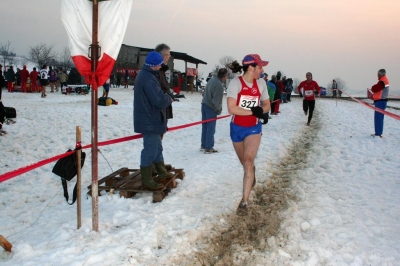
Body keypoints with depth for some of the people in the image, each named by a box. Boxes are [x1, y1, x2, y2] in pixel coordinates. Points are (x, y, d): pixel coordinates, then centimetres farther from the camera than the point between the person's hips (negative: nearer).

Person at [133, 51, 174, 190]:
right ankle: (147, 181, 7)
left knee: (156, 147, 21)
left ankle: (162, 172, 35)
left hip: (149, 119, 11)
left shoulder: (144, 74, 12)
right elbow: (159, 100, -27)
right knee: (150, 150, -2)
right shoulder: (149, 79, -22)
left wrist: (165, 97, 1)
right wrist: (169, 99, -8)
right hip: (150, 120, -11)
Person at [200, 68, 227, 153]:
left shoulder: (212, 79, 2)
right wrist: (219, 110, -4)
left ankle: (203, 146, 26)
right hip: (211, 108, -8)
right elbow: (216, 101, -23)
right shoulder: (219, 86, -24)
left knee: (205, 127, 16)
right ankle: (209, 148, 10)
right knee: (211, 129, 3)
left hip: (204, 105, 8)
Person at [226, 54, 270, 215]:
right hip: (237, 128, 0)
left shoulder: (261, 83, -2)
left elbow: (267, 105, 8)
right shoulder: (235, 83, -14)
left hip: (254, 128, 1)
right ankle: (251, 173, 55)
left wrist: (261, 110, -15)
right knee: (245, 162, 18)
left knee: (248, 161, -17)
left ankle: (244, 202, -15)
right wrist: (253, 111, -23)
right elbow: (231, 109, -21)